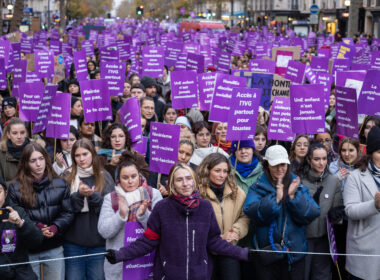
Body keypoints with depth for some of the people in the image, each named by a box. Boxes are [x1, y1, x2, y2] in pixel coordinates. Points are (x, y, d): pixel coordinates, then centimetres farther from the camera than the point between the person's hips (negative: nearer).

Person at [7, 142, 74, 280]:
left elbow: (68, 213, 3)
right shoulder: (15, 187, -2)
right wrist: (35, 227, -18)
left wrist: (55, 227, -15)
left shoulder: (60, 184, 5)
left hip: (54, 249, 2)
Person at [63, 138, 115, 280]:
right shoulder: (68, 177, 4)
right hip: (73, 242, 0)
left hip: (98, 242, 0)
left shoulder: (104, 176, 4)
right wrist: (79, 194, -20)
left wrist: (92, 195, -20)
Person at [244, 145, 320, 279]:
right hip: (266, 254, -2)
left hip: (295, 252, 2)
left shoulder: (298, 187, 6)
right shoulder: (258, 188, 0)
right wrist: (275, 198, -25)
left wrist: (293, 196, -18)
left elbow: (311, 214, -7)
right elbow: (251, 212, -17)